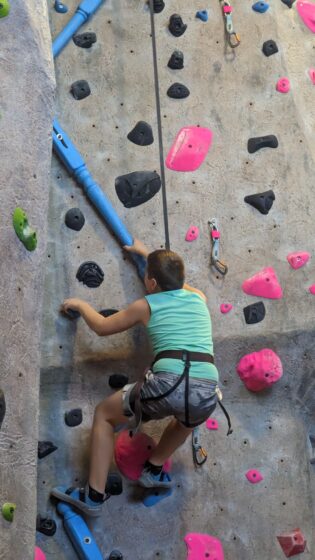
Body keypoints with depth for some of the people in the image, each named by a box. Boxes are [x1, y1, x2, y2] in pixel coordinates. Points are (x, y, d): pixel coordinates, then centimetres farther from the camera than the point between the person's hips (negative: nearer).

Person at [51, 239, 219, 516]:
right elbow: (174, 278, 45)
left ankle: (94, 496, 20)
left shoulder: (146, 306, 12)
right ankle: (154, 470, 41)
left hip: (168, 384, -4)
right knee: (187, 417, 43)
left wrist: (80, 304, 45)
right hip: (207, 393, 4)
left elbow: (102, 326, 26)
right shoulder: (198, 297, 22)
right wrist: (147, 253, 57)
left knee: (104, 414, 22)